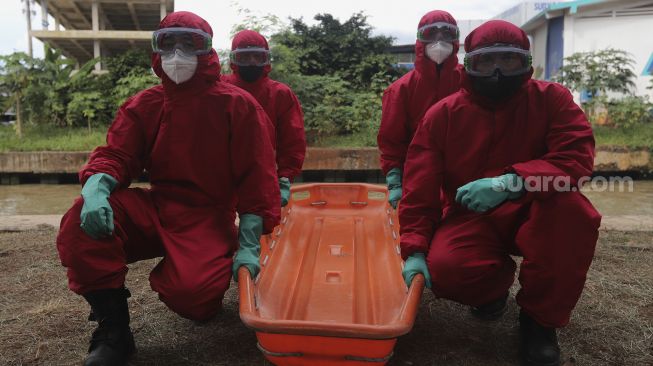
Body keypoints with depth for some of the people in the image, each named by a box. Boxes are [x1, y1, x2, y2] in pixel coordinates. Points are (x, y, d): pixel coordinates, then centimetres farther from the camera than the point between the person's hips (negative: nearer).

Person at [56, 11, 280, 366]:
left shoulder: (237, 106, -4)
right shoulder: (142, 105, 9)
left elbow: (256, 178, -8)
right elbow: (116, 156, 1)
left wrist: (249, 245, -16)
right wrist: (95, 189, -26)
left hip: (208, 218, -3)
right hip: (155, 208, 4)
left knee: (192, 293, -29)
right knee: (81, 222, -22)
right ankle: (113, 329, -7)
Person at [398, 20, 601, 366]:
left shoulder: (551, 98, -6)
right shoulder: (442, 115, -6)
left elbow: (577, 157, -21)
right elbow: (420, 190, -8)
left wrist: (510, 183, -37)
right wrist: (415, 250, -19)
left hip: (535, 215, 0)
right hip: (472, 219, 1)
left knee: (572, 206, -33)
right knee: (444, 269, -29)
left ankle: (540, 317, -10)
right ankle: (496, 278, 12)